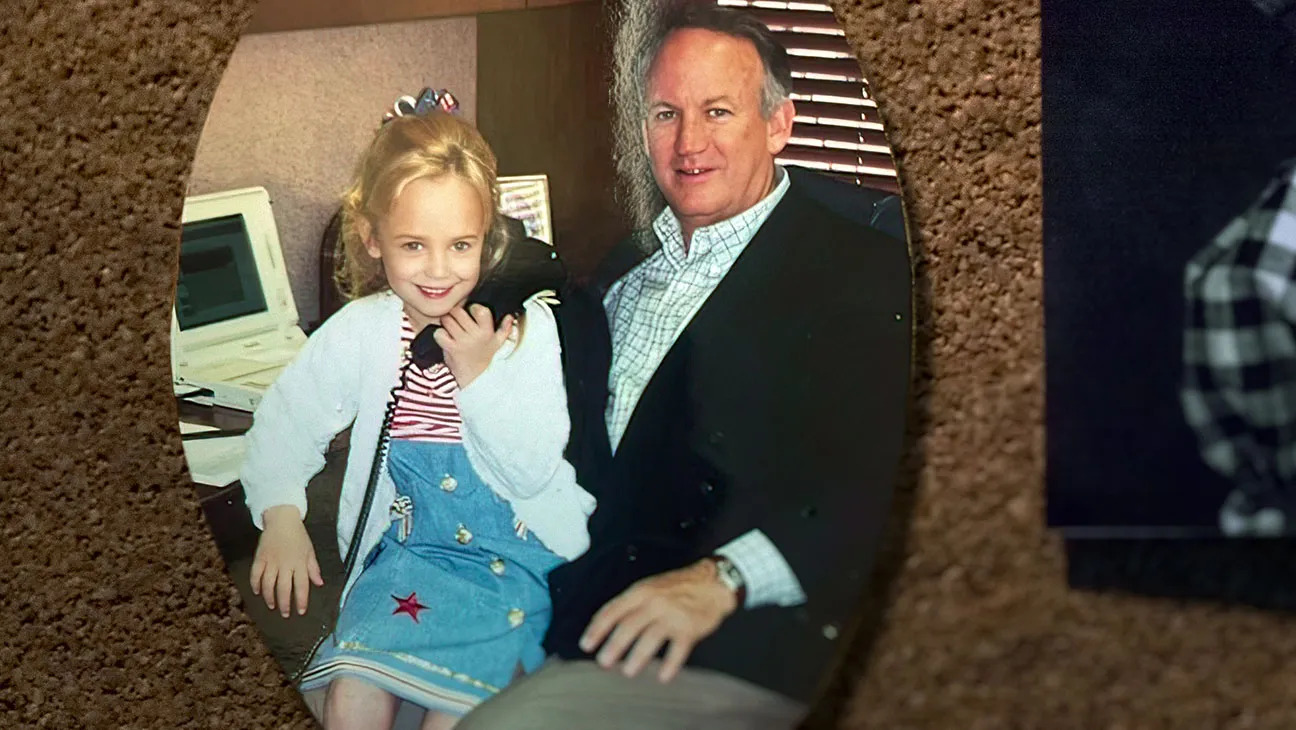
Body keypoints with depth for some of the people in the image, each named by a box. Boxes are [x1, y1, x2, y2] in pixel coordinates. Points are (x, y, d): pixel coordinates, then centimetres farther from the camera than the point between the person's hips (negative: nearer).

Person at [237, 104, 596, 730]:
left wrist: (478, 374, -20)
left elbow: (535, 470, -13)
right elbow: (286, 420, 4)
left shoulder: (527, 326, -8)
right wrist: (281, 518, -12)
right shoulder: (361, 330, -3)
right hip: (409, 545, 2)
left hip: (516, 553, -2)